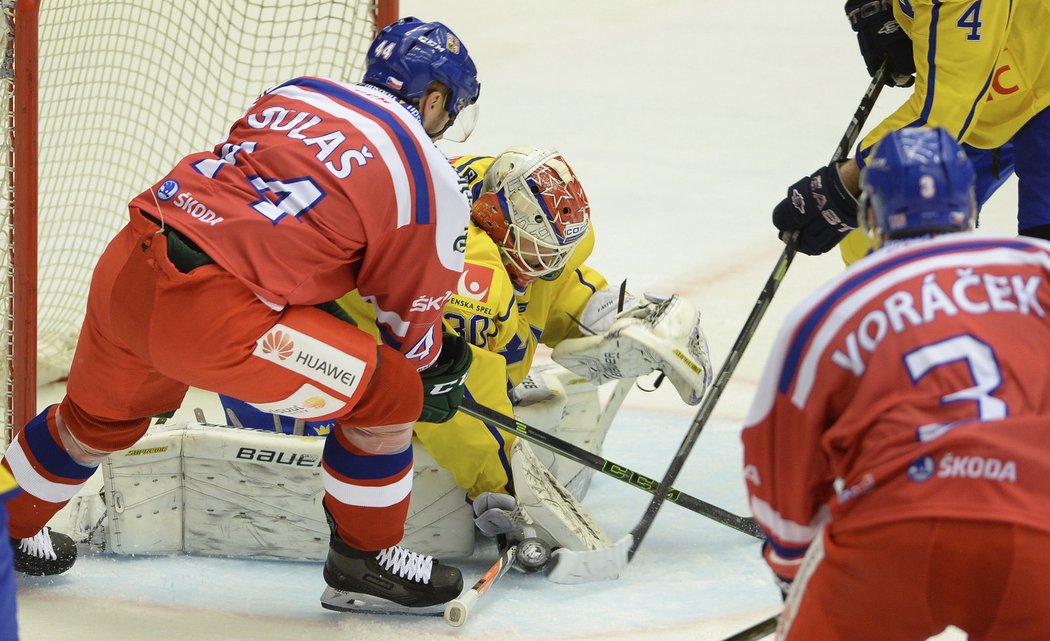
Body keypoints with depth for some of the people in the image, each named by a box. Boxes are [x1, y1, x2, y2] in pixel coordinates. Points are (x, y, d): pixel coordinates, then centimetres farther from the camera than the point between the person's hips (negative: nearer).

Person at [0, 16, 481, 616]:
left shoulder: (293, 93, 18)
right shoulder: (429, 177, 0)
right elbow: (415, 304, 10)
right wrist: (437, 371, 32)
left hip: (123, 268, 7)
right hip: (211, 313, -7)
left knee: (101, 413, 34)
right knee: (387, 394, 8)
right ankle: (365, 561, 22)